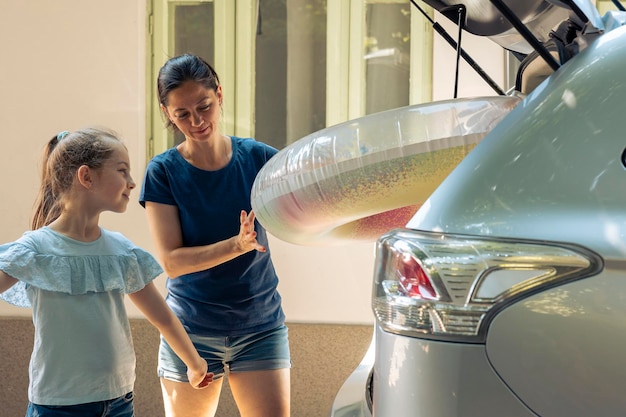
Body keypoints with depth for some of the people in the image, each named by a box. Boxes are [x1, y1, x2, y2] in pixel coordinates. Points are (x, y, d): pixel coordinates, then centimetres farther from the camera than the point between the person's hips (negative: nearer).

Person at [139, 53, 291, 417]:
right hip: (191, 330, -1)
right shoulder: (164, 172, -7)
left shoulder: (259, 158, -3)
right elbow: (171, 260, -13)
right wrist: (238, 245, -26)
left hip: (260, 327, 1)